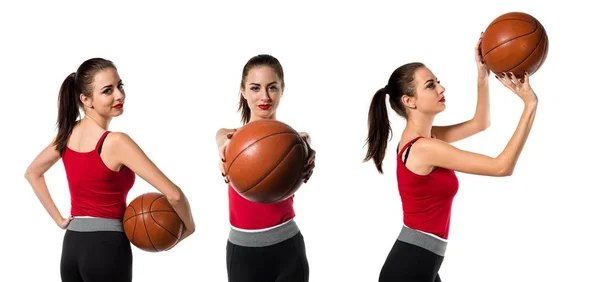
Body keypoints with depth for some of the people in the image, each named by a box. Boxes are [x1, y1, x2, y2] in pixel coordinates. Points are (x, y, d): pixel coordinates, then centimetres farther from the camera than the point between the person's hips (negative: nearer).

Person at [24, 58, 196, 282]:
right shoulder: (116, 142, -17)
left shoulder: (67, 134, 5)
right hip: (107, 247, -7)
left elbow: (32, 173, 22)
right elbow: (173, 194, -20)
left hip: (72, 246, 7)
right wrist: (188, 225, -2)